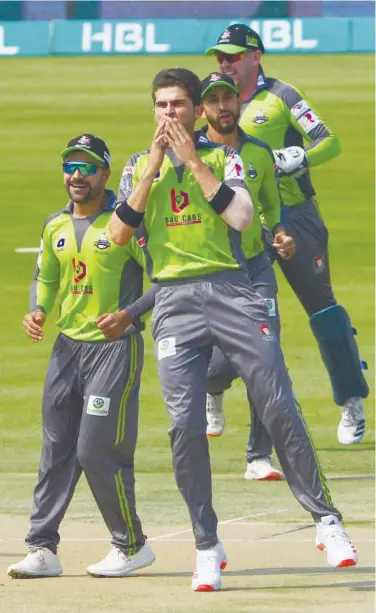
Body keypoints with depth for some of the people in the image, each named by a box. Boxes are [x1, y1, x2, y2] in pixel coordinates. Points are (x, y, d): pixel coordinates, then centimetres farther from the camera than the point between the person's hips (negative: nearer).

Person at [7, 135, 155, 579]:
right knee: (56, 451, 7)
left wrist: (128, 315, -21)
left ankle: (131, 546, 4)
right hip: (67, 346, 7)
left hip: (116, 346, -7)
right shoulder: (55, 226, 11)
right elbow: (45, 279, 24)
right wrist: (37, 312, 4)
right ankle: (42, 549, 10)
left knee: (98, 451, -10)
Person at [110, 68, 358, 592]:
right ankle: (207, 546, 2)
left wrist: (193, 160, -10)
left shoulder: (223, 156, 8)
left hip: (232, 292, -1)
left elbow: (240, 216, -11)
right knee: (185, 425, -7)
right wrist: (154, 169, -3)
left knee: (279, 409, -7)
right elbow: (118, 235, 1)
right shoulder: (139, 166, 14)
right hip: (174, 303, 1)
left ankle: (326, 520, 2)